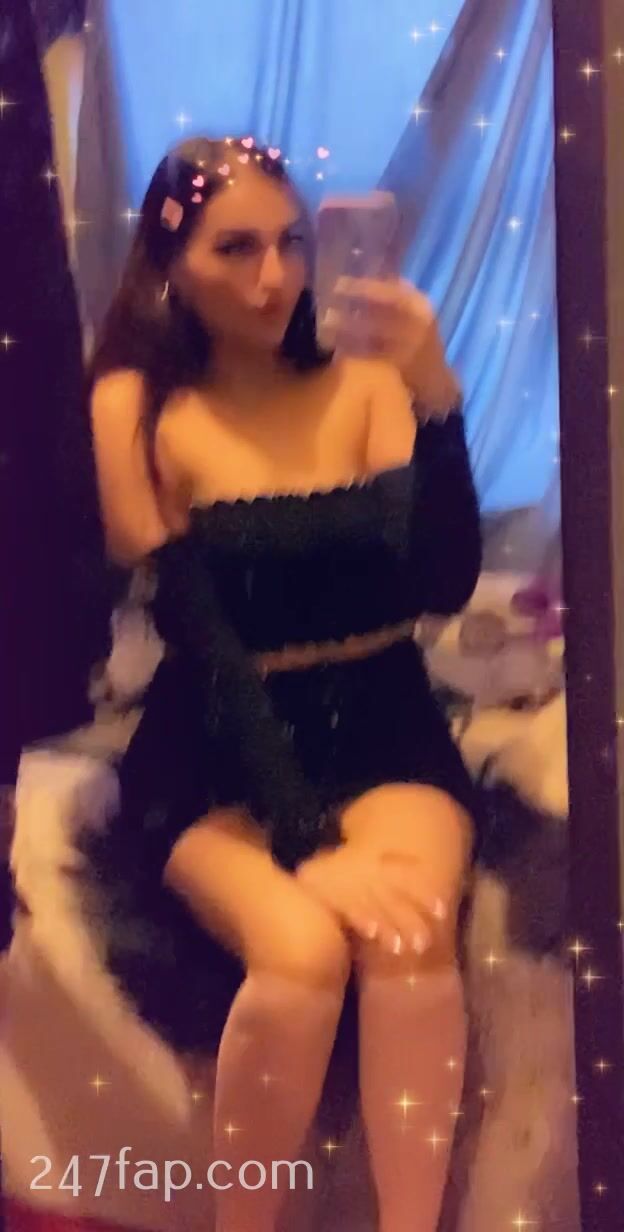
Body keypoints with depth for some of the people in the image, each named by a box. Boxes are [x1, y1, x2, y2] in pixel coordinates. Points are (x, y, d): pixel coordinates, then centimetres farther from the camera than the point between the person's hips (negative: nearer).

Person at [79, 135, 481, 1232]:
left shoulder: (365, 384, 1)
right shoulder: (140, 417, -4)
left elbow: (443, 586, -10)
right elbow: (204, 648, -12)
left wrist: (438, 400, -25)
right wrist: (308, 841, -22)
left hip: (380, 729, 2)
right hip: (217, 753, -1)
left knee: (410, 933, -29)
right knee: (301, 951, -29)